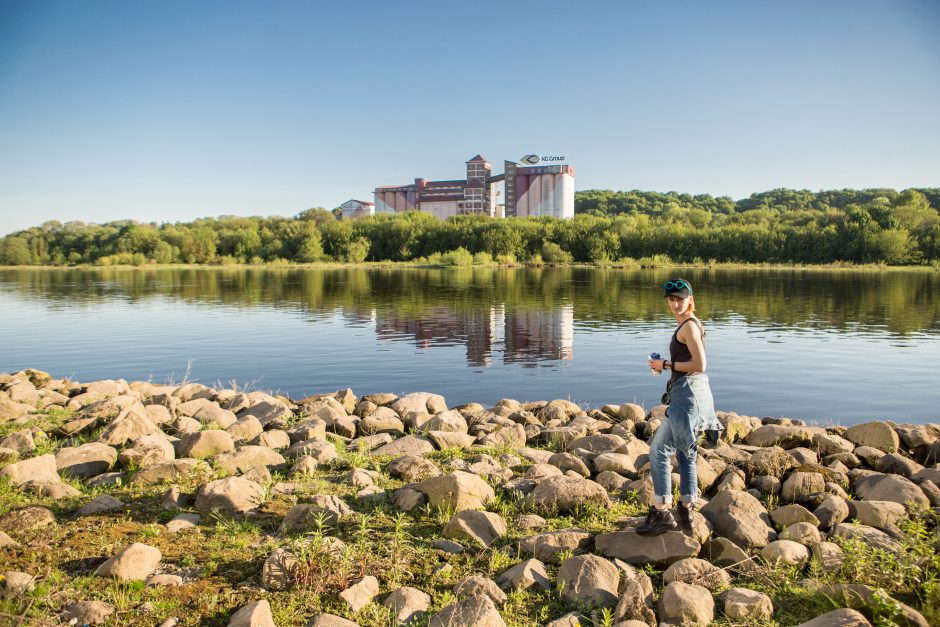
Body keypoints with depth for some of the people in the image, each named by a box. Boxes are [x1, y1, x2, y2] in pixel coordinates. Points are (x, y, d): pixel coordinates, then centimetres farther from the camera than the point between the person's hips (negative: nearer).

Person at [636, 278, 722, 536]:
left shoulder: (688, 326, -13)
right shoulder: (690, 324, 17)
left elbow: (699, 364, -20)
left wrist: (667, 364, -13)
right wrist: (664, 365, 10)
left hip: (688, 393, -11)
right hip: (693, 393, 11)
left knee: (659, 450, -6)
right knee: (685, 453, 16)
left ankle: (661, 512, -1)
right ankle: (686, 511, 24)